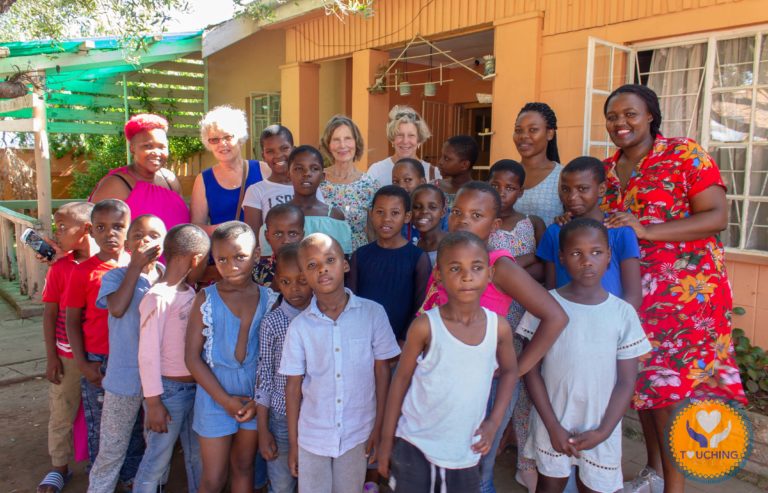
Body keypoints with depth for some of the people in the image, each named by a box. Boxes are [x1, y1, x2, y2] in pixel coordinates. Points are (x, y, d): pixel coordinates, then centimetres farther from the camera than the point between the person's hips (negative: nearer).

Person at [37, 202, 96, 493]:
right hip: (68, 356, 2)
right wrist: (51, 357, -1)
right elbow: (50, 314, 0)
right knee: (61, 413, 14)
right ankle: (59, 468, 34)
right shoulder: (59, 268, -5)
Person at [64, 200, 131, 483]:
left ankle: (130, 475, 33)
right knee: (99, 426, 12)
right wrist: (83, 364, -7)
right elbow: (72, 321, -2)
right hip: (98, 364, -2)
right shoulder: (83, 272, -8)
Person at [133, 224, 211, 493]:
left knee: (197, 455, 20)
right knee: (157, 461, 8)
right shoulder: (158, 298, -19)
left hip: (195, 386, 7)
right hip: (168, 390, -7)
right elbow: (148, 354, -18)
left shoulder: (189, 291, 3)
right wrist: (153, 402, -15)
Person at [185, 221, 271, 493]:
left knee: (244, 467, 19)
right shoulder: (206, 298, -9)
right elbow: (192, 357, -9)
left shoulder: (268, 298, -4)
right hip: (216, 394, -2)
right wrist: (225, 399, -11)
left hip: (255, 392, 2)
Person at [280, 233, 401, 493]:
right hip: (312, 435, 1)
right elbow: (293, 386, -1)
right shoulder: (299, 326, -9)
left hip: (358, 433, 0)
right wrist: (293, 442, 2)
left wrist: (379, 427, -1)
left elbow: (382, 372, -3)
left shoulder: (373, 313, -12)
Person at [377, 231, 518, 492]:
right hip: (415, 446, -2)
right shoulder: (425, 326, -16)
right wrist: (386, 441, -1)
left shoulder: (499, 327, -8)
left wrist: (494, 422, 2)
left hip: (466, 449, 3)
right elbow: (401, 380, -6)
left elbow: (509, 372, 10)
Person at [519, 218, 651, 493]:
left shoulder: (623, 312, -5)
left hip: (601, 428, 1)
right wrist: (553, 425, -9)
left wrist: (603, 431, -10)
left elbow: (626, 382, -2)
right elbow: (531, 370, -5)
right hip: (553, 423, 0)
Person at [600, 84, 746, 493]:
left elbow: (717, 216, -13)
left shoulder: (685, 155, -6)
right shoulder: (606, 170, 11)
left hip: (684, 288, -5)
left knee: (670, 384, -4)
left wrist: (646, 230, -23)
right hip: (630, 290, 5)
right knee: (642, 379, 12)